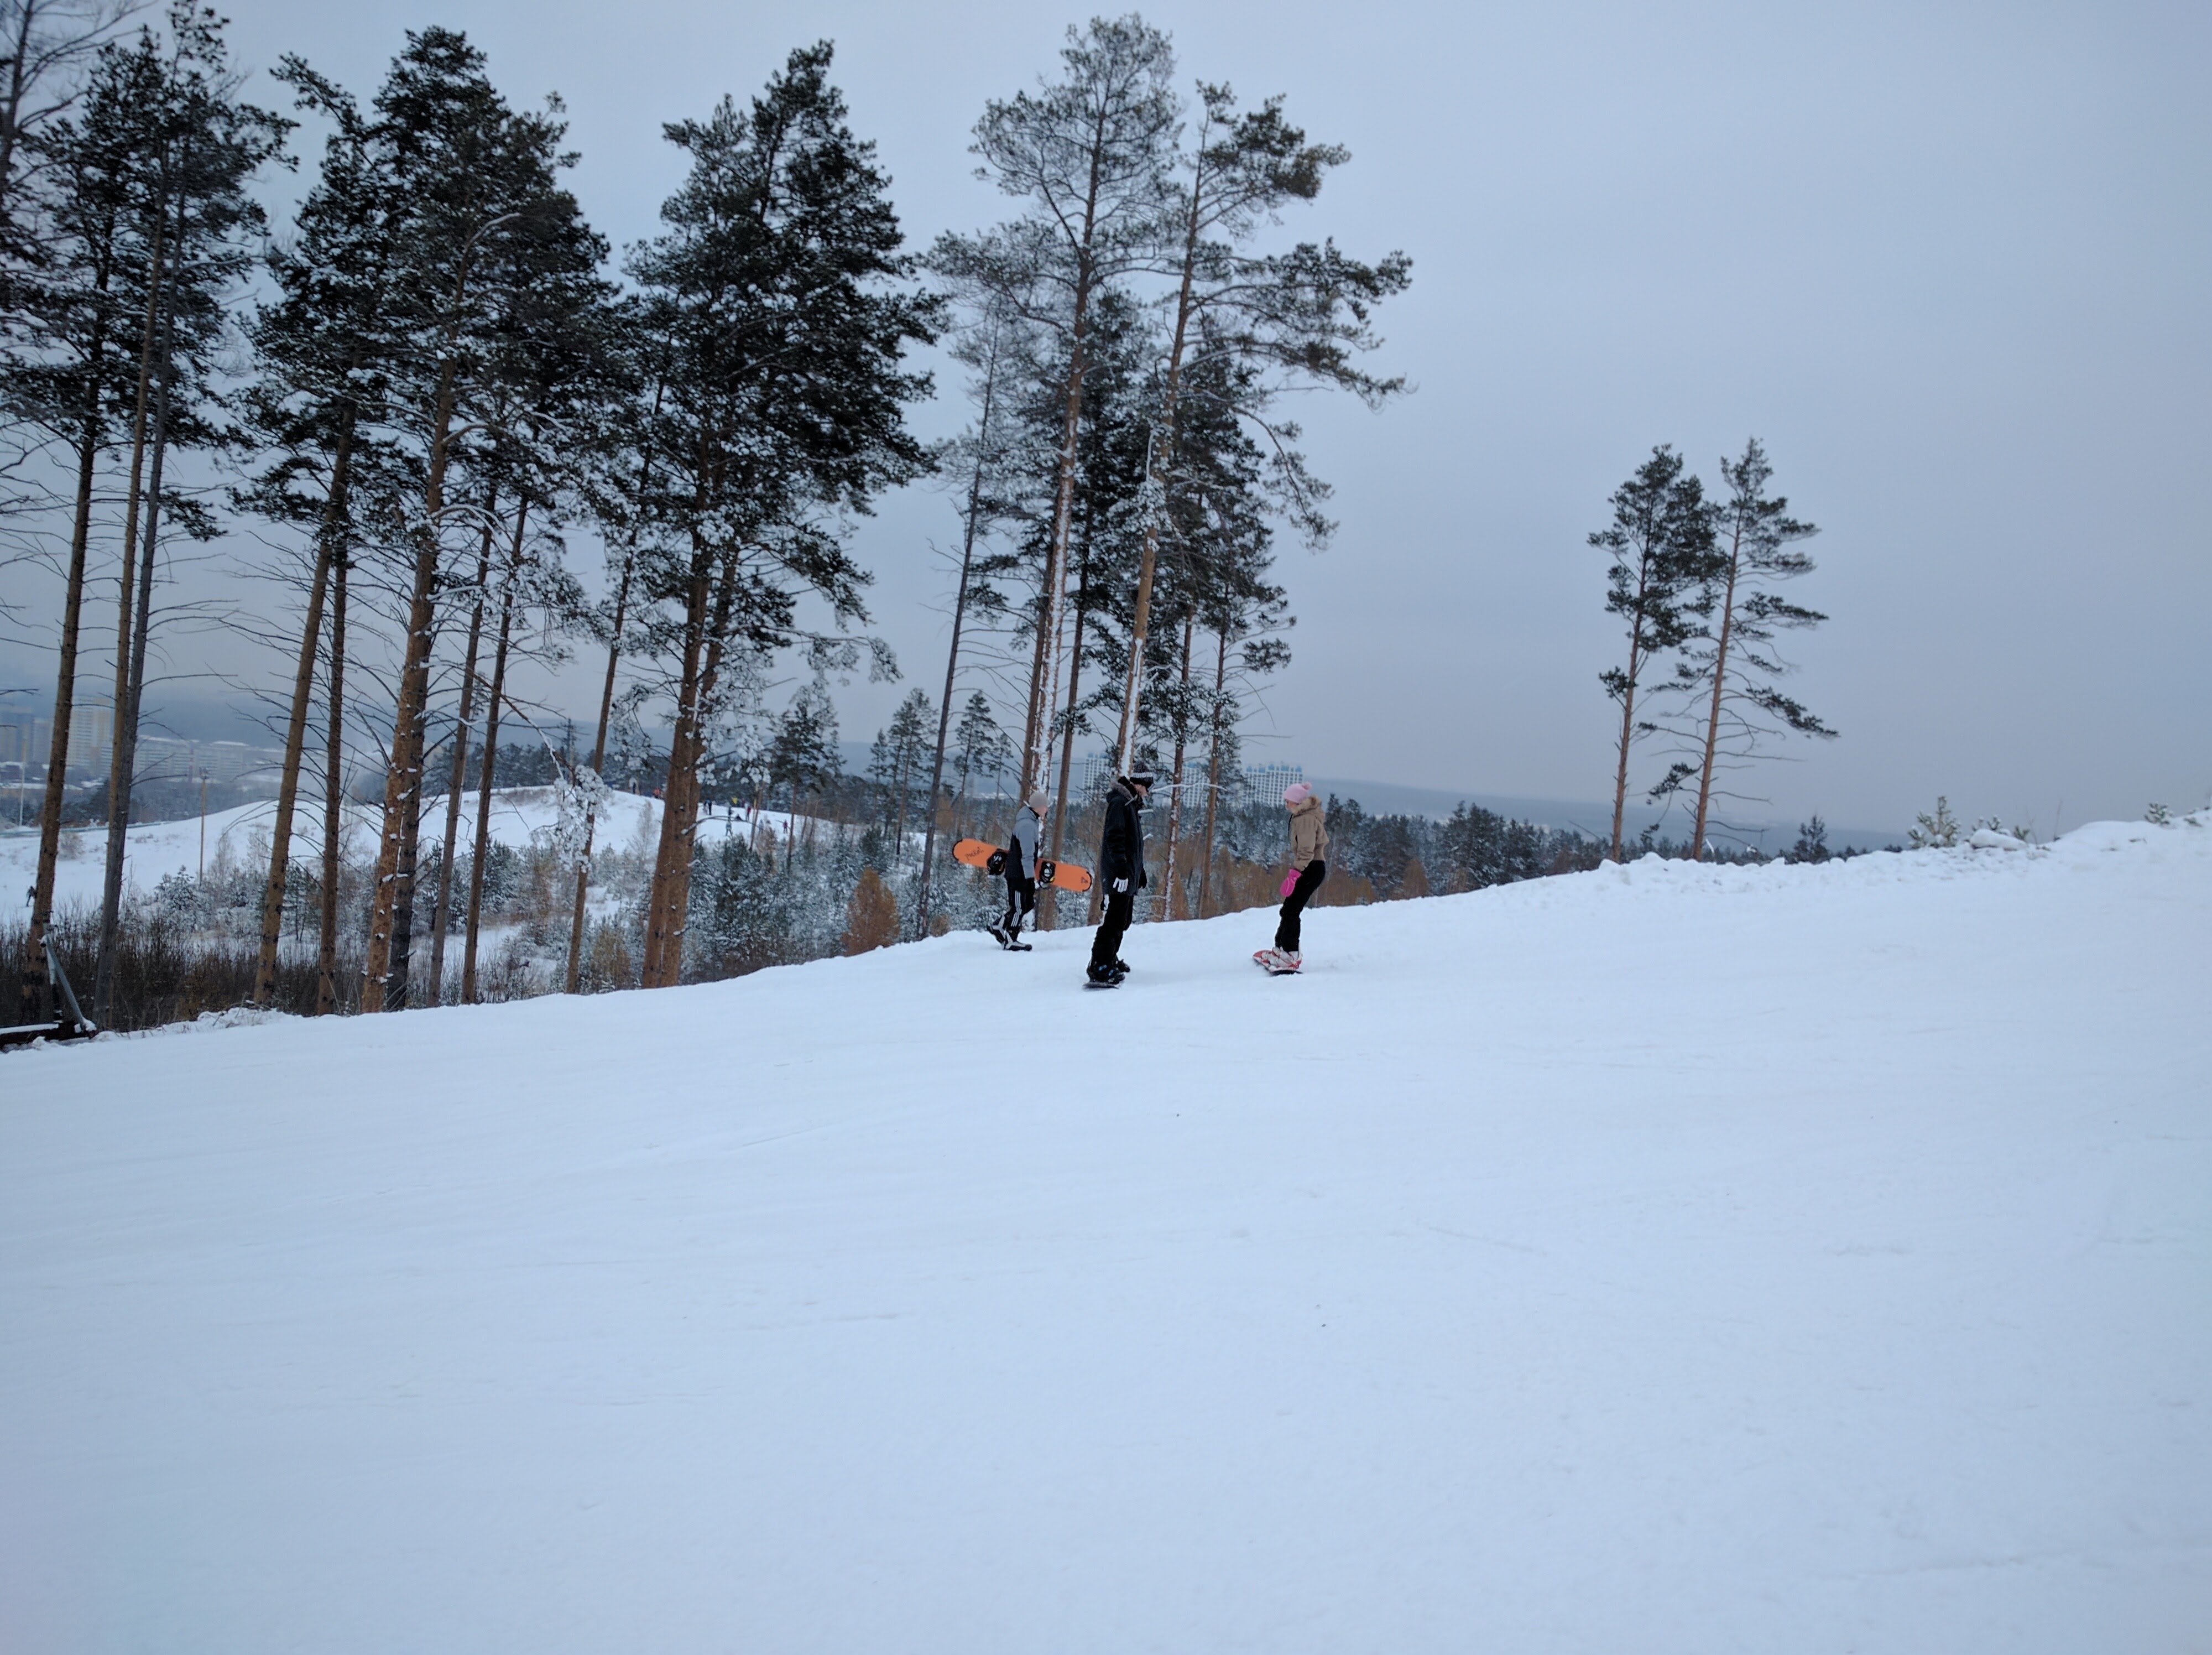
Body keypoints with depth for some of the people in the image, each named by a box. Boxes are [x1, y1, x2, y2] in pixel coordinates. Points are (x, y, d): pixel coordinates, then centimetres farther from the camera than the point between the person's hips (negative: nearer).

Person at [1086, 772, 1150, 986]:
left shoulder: (1132, 804, 21)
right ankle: (1100, 969, -19)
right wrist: (1121, 868, -27)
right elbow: (1115, 838, -21)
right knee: (1116, 919, -15)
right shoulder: (1120, 803, -12)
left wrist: (1139, 870, 28)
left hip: (1129, 874, 11)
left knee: (1123, 920, 16)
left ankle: (1109, 959, 28)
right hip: (1120, 873, -11)